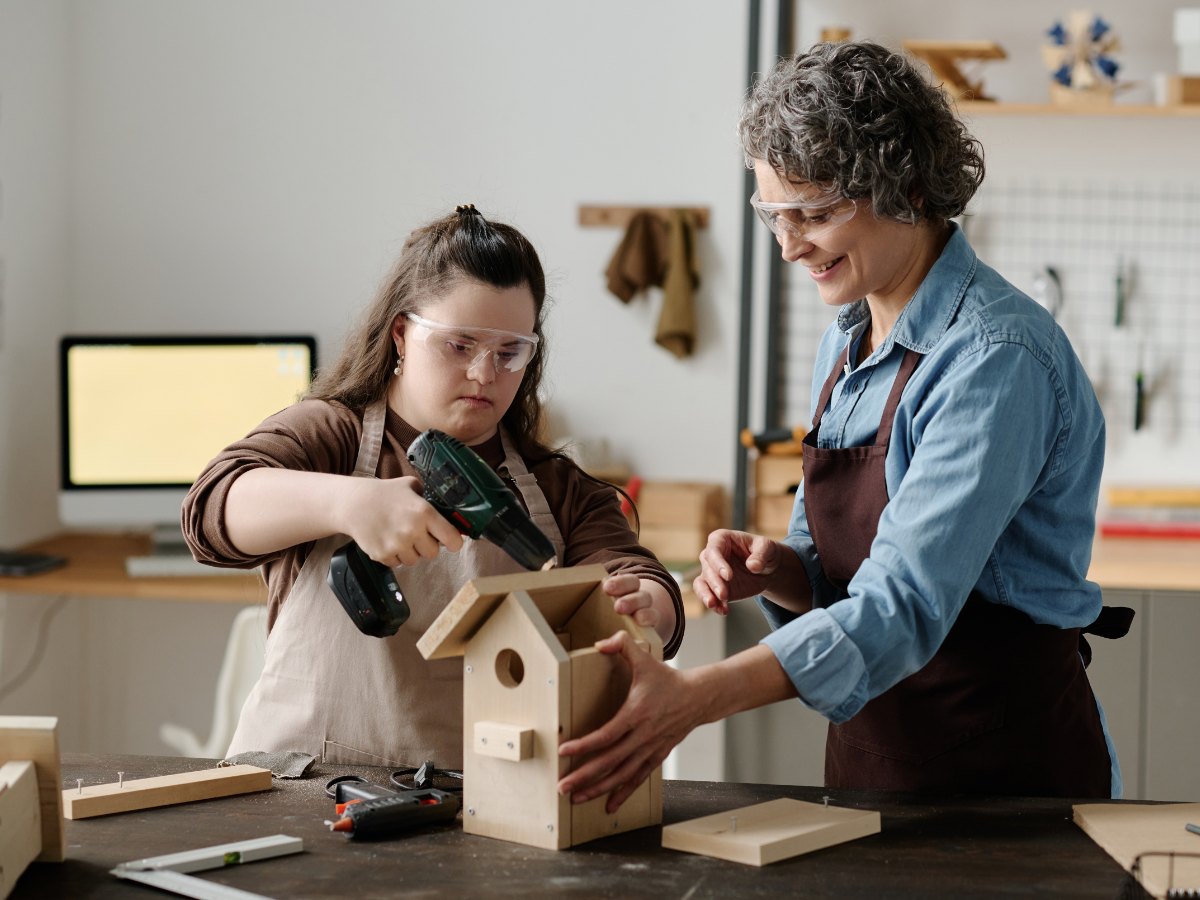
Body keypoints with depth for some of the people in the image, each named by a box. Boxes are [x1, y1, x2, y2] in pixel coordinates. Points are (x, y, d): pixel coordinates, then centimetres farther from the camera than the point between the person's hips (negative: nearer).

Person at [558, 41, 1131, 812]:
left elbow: (904, 606, -27)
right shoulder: (848, 344, 7)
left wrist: (692, 698, -35)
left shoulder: (997, 358, -18)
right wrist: (775, 570, -8)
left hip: (1006, 775, -6)